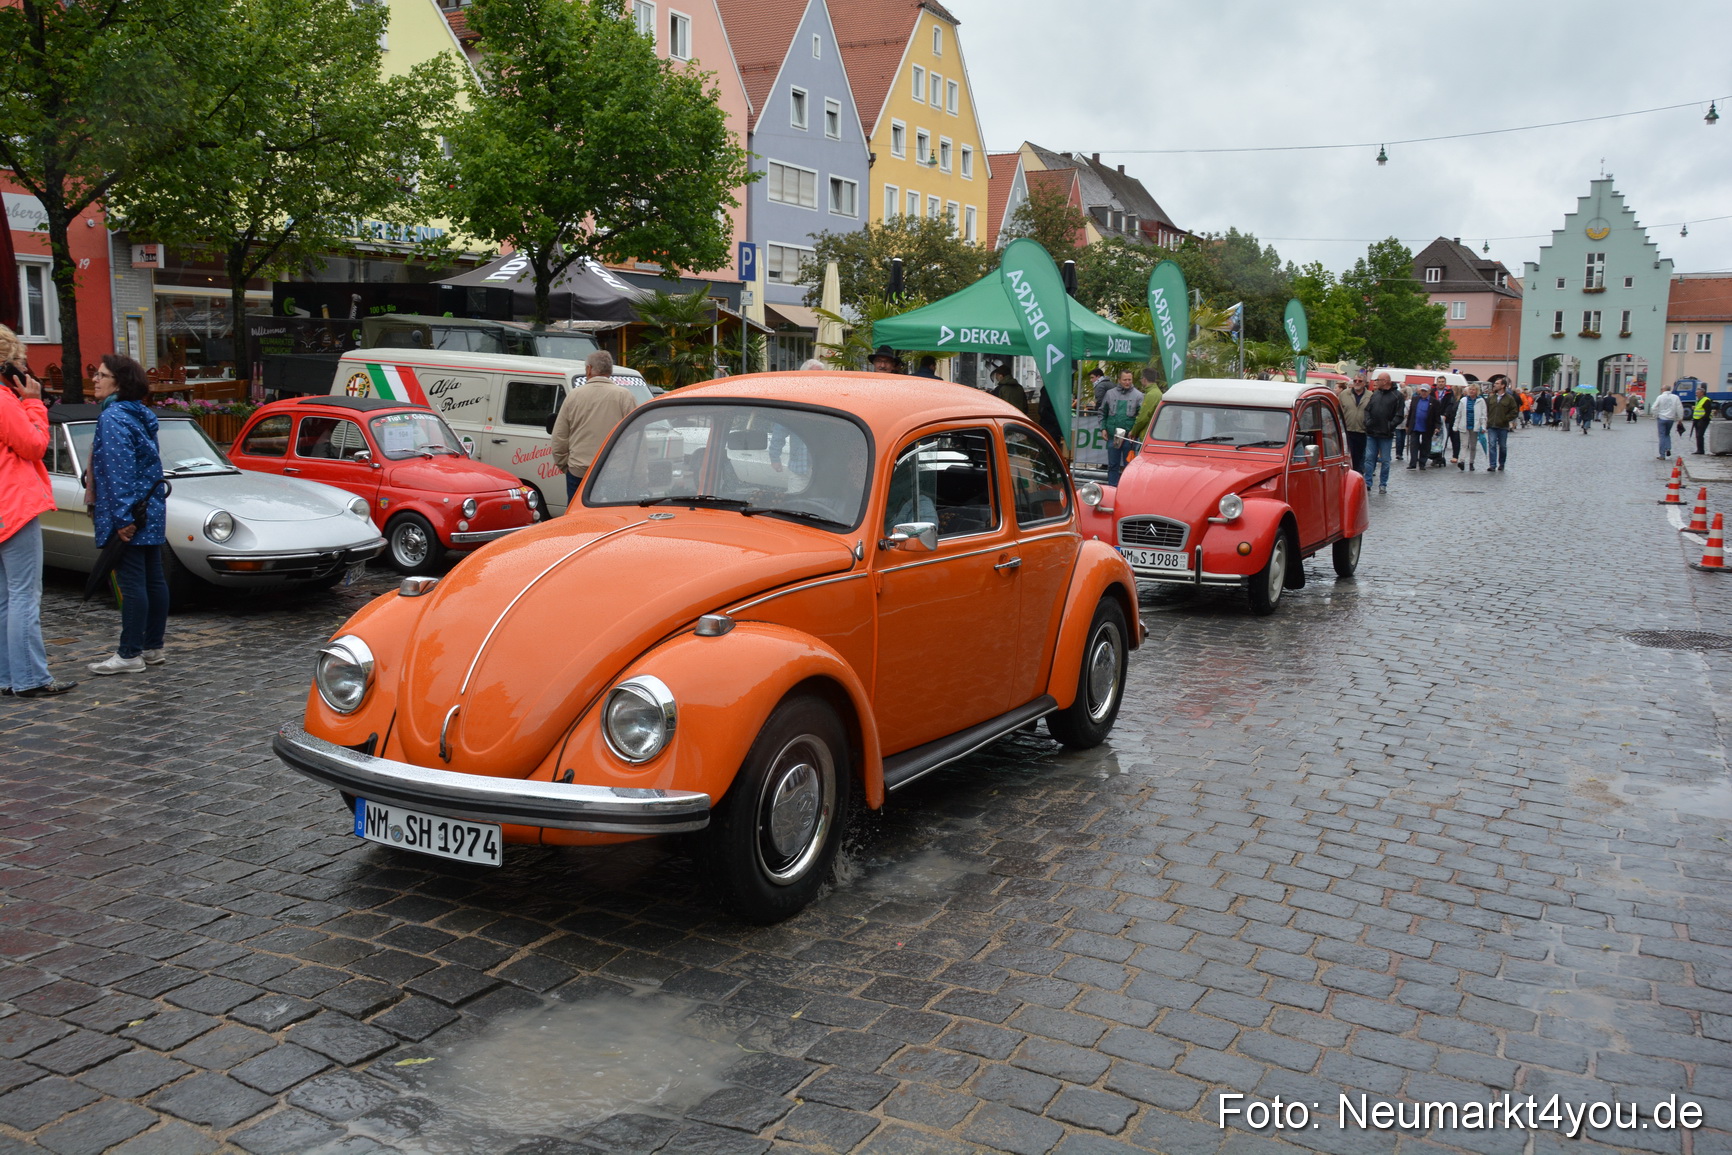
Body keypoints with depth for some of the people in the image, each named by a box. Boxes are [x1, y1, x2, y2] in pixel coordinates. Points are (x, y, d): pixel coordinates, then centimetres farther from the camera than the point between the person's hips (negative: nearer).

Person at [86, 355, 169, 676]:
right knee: (153, 578, 10)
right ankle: (153, 647, 18)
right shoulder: (141, 416, 13)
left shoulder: (113, 418, -14)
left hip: (127, 512, -9)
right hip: (152, 511, 9)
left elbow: (119, 472, -19)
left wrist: (123, 518, -20)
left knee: (131, 583, -5)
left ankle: (129, 655, -1)